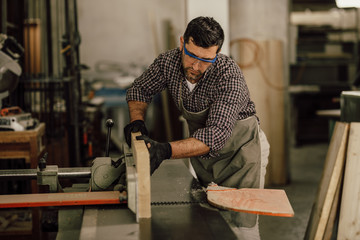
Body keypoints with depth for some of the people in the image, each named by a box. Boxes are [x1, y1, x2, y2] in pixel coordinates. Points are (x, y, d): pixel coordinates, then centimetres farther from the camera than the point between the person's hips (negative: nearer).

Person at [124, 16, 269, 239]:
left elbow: (217, 133, -42)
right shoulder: (169, 62, -18)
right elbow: (139, 89, 1)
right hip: (202, 150, 5)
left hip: (240, 150, -4)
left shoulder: (229, 75, -32)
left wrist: (166, 150, -54)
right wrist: (137, 120, -21)